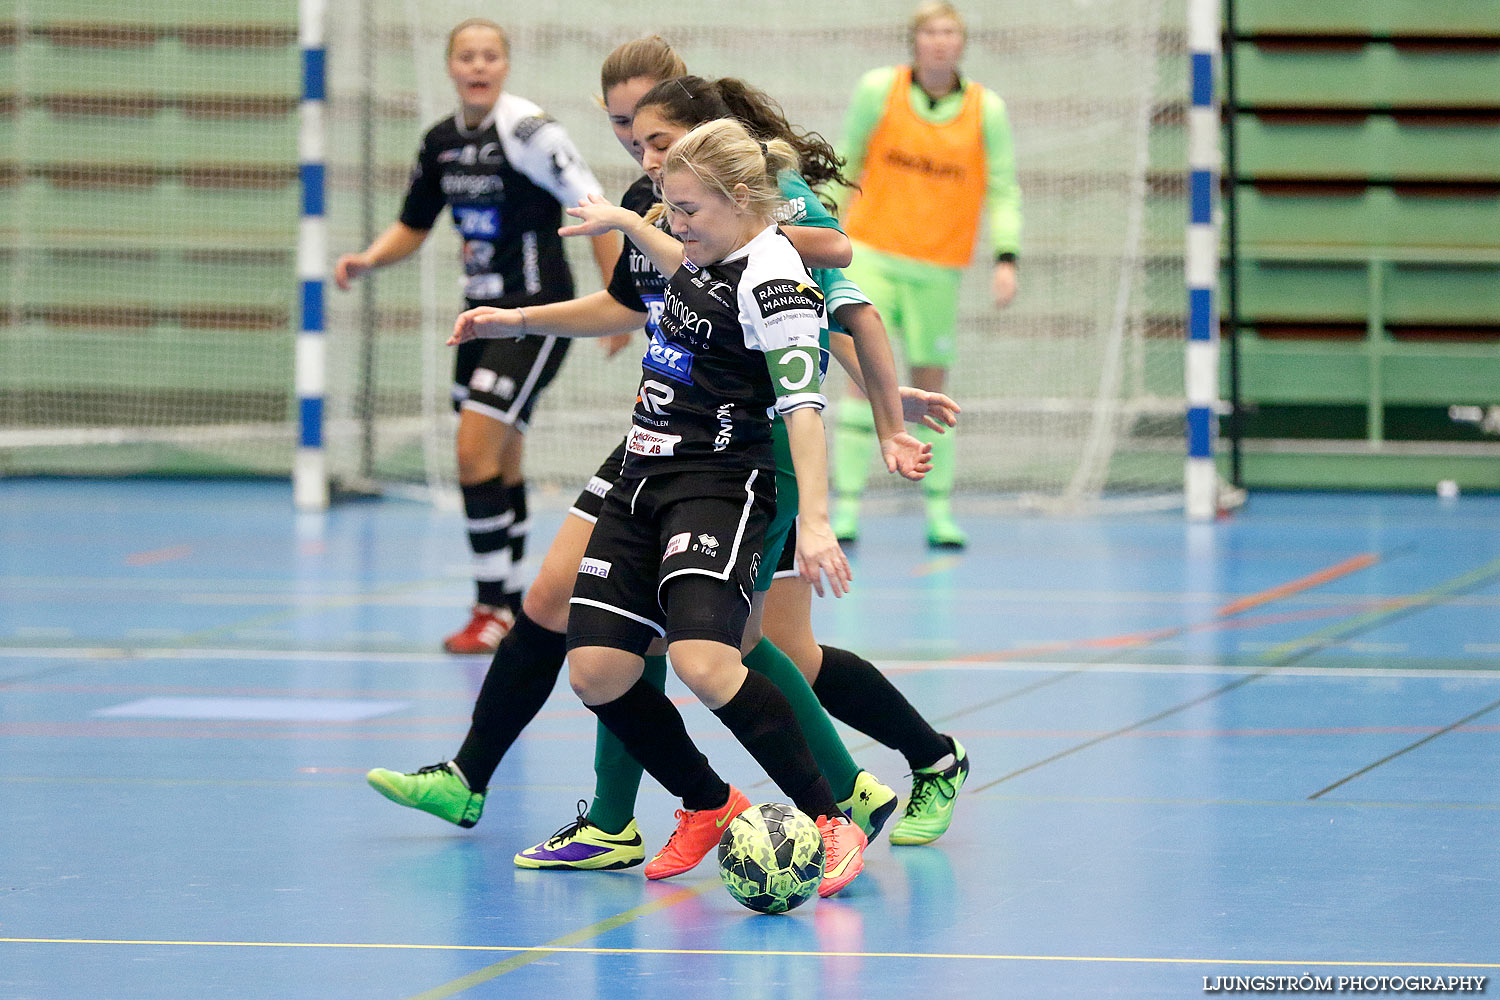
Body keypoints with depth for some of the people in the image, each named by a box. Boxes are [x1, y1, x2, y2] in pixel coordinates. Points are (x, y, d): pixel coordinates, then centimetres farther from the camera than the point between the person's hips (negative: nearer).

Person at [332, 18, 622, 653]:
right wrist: (367, 260, -2)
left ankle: (494, 609, -7)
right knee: (499, 469, 14)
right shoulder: (441, 142, 7)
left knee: (476, 452, -15)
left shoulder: (527, 129, -15)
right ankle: (510, 608, 27)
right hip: (484, 313, 7)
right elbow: (412, 228, 18)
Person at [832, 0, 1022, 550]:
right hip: (872, 256, -1)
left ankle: (939, 510, 15)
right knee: (864, 376, -9)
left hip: (939, 271, 1)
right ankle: (846, 507, -6)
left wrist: (1006, 258, -8)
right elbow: (847, 163, 9)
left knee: (931, 387, 5)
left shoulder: (987, 109, -1)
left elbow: (1002, 190, 3)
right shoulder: (878, 89, -1)